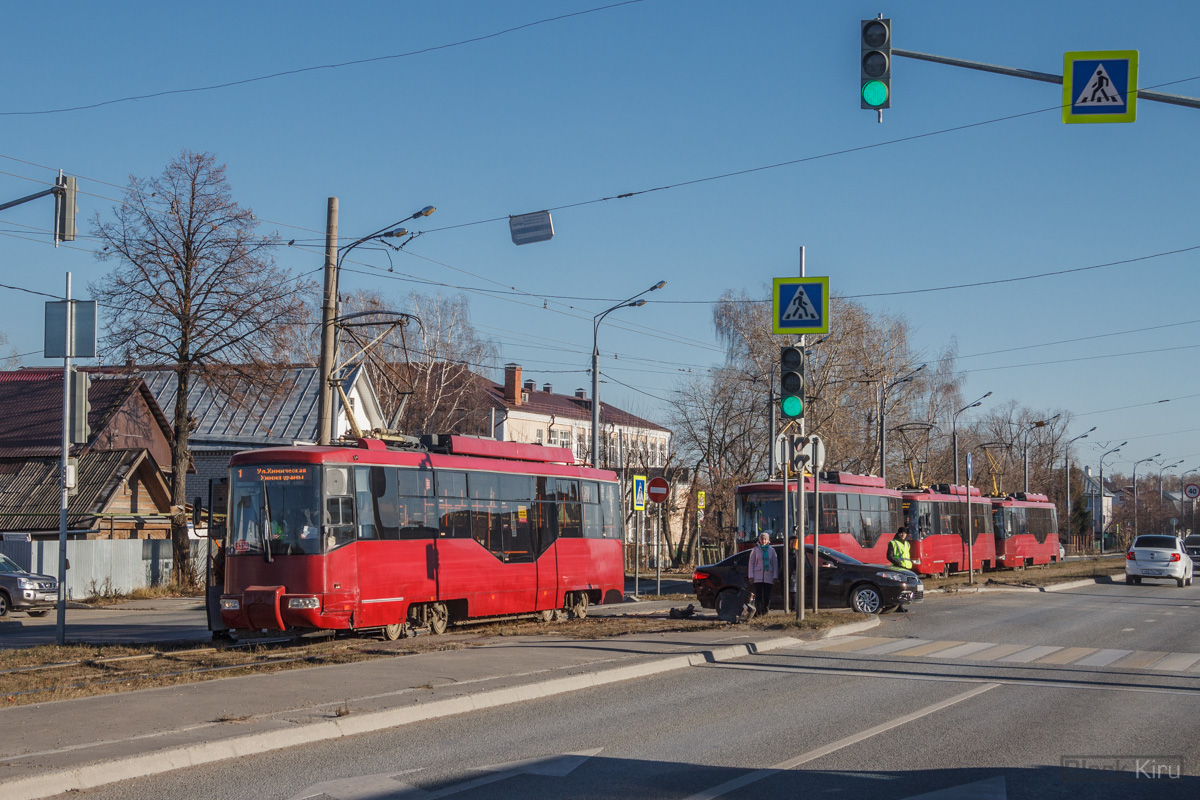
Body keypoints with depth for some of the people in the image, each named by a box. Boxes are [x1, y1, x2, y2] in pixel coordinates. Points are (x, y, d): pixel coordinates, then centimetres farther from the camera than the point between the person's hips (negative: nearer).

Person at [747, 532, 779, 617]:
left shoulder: (771, 550, 8)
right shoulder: (756, 550, 5)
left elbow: (775, 564, 8)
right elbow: (751, 563, 5)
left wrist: (775, 577, 0)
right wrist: (751, 576, -3)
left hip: (768, 576, 1)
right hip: (758, 576, -1)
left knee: (767, 596, 0)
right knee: (758, 596, -8)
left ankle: (765, 612, 8)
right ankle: (758, 613, -11)